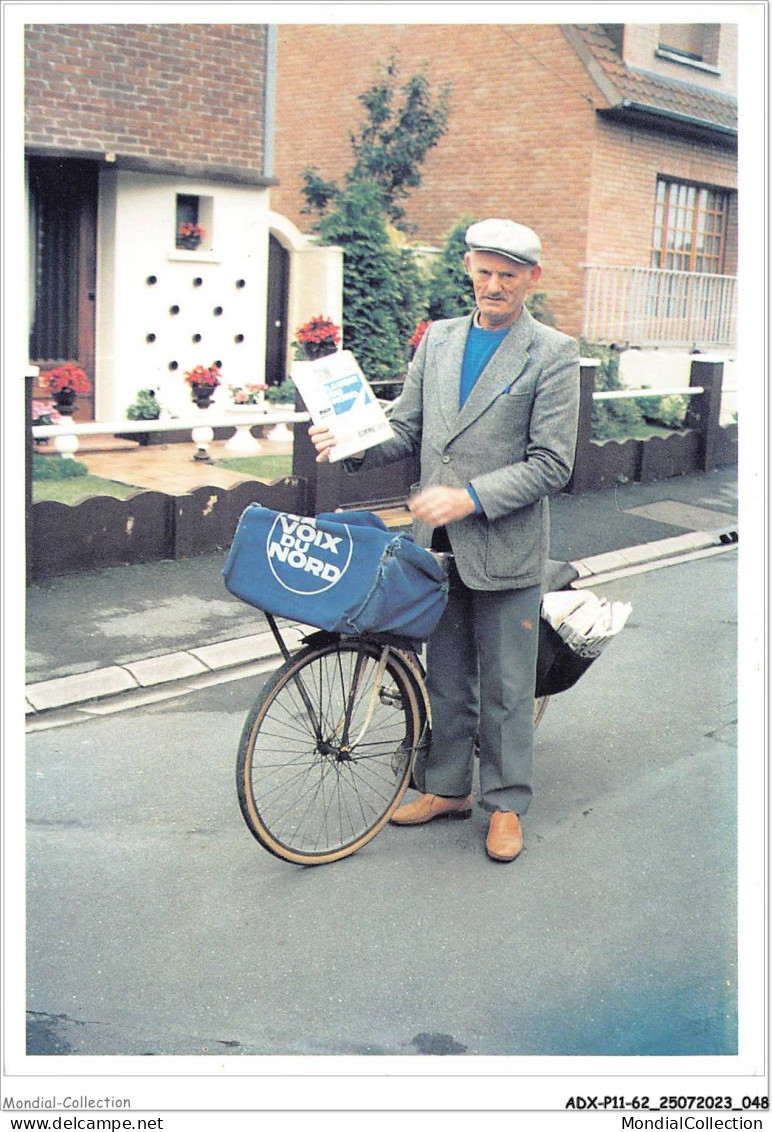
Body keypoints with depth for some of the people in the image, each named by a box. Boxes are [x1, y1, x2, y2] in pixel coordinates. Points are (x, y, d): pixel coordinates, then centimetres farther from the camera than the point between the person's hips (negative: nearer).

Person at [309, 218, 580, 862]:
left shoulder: (553, 354, -8)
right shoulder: (438, 339, 9)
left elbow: (550, 465, -12)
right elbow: (406, 430, 11)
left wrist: (470, 497, -21)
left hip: (506, 546, -5)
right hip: (439, 543, 5)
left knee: (505, 686, 6)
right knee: (446, 677, 17)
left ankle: (506, 804, 22)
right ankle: (449, 788, 32)